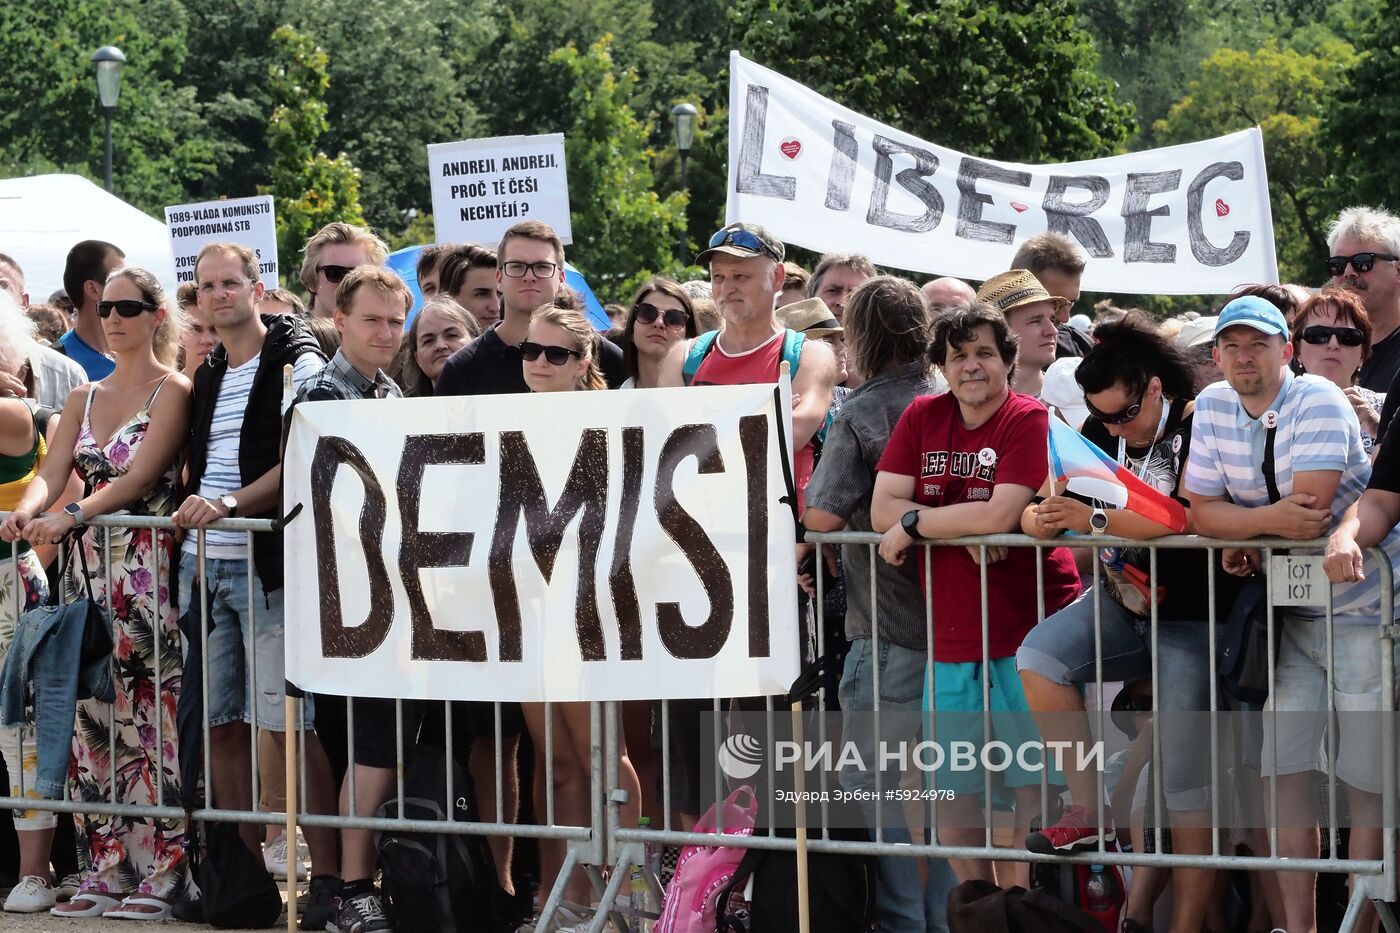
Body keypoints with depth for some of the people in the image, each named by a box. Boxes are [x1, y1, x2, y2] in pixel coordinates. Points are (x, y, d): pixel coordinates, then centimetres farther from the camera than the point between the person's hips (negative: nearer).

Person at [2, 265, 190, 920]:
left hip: (149, 565, -6)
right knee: (93, 717, 4)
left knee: (150, 716, -8)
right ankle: (106, 870, 8)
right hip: (90, 567, 6)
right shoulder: (84, 398, 16)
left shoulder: (172, 392, -2)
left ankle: (160, 873, -6)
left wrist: (71, 516, -25)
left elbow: (140, 475, -13)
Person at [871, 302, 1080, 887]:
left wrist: (915, 524, -9)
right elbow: (883, 510, -2)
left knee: (1033, 787, -3)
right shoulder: (922, 417, 7)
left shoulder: (1028, 421, -8)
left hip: (1028, 632, -5)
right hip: (952, 639, 5)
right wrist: (965, 530, -15)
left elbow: (1000, 515, -19)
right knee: (951, 798, 11)